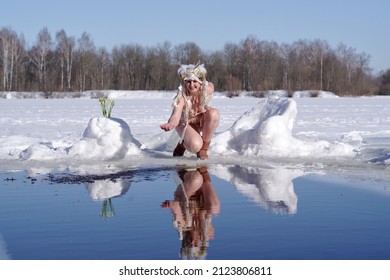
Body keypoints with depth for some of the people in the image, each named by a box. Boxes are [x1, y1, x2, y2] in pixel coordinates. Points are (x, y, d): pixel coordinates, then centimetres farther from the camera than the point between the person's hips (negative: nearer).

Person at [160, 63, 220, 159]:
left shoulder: (209, 88, -23)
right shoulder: (181, 96, -30)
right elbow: (176, 116, -45)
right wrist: (171, 123, -68)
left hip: (202, 122, 4)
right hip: (186, 123, -3)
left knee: (214, 113, -33)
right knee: (195, 146, -34)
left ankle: (204, 147, -12)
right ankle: (183, 144, 6)